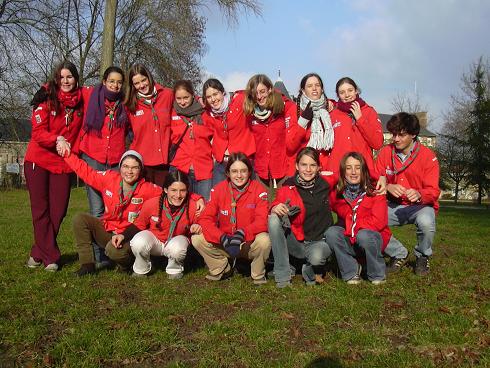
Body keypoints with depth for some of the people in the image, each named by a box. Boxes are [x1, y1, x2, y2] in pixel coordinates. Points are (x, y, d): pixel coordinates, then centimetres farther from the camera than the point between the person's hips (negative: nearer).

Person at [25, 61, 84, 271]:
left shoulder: (81, 101, 5)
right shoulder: (46, 99, -5)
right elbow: (38, 133, -11)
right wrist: (58, 139, -27)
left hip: (63, 164, 3)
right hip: (38, 161, -3)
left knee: (58, 211, 3)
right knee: (41, 210, 0)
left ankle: (38, 253, 20)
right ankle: (50, 257, 9)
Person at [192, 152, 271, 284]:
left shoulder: (258, 189, -11)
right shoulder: (218, 189, -6)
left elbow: (262, 221, -19)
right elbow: (205, 218, -11)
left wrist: (242, 233, -37)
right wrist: (222, 238, -28)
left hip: (249, 242, -2)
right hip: (223, 242, 3)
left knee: (264, 240, -34)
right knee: (197, 238, -19)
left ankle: (258, 275, -2)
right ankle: (223, 269, 6)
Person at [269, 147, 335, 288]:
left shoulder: (325, 183, -2)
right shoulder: (288, 187, -9)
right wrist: (275, 209, -34)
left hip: (319, 241, 0)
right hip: (295, 242, 1)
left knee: (317, 257, -36)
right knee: (274, 220, -27)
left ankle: (311, 271, 6)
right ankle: (283, 276, -19)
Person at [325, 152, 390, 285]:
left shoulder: (374, 192, -11)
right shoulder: (337, 194, -1)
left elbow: (378, 222, -16)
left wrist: (351, 227, -15)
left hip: (373, 240, -2)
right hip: (349, 243, 3)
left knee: (364, 235, -33)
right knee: (331, 232, -24)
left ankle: (377, 276, -9)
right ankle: (352, 272, -7)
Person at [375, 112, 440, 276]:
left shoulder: (428, 156, -10)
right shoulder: (386, 152, -3)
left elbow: (433, 191, -13)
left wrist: (419, 194, -36)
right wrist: (388, 187, -27)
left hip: (420, 205, -3)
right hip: (394, 205, 3)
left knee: (426, 223, -36)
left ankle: (423, 257, 1)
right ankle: (399, 254, 5)